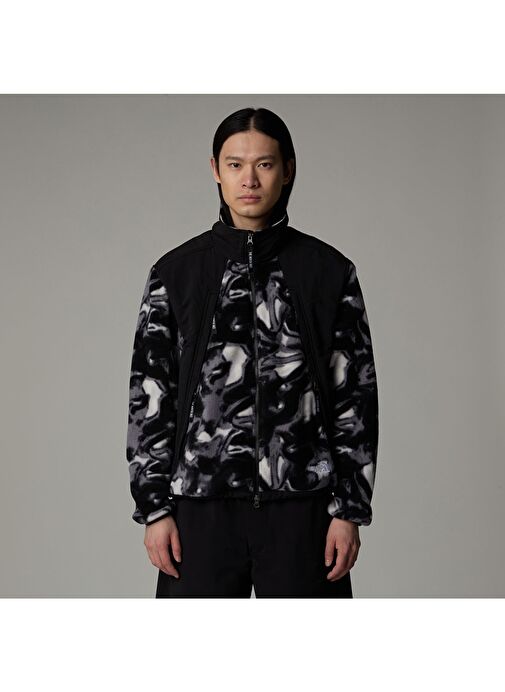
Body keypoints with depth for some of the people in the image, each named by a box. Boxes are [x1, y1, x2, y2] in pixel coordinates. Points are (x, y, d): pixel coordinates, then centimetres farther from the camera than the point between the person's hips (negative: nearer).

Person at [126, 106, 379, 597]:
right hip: (204, 505, 1)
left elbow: (356, 395, 3)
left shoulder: (328, 271, 3)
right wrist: (154, 507, -1)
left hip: (300, 503, 0)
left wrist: (350, 509, -2)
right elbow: (148, 397, 5)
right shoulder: (176, 272, 5)